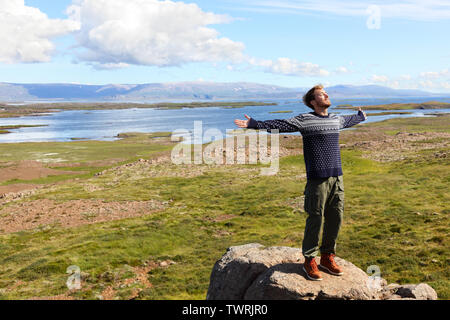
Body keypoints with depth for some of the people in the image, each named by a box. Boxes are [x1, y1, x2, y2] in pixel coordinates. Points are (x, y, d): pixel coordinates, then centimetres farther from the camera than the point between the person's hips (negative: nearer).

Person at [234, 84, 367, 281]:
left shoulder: (336, 119, 16)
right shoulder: (305, 120, -4)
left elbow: (348, 121, 39)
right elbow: (279, 125, -11)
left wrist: (360, 117, 58)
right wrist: (254, 124, -20)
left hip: (337, 178, 6)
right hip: (317, 179, -6)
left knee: (335, 218, 9)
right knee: (315, 220, -1)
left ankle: (327, 257, 24)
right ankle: (309, 261, 12)